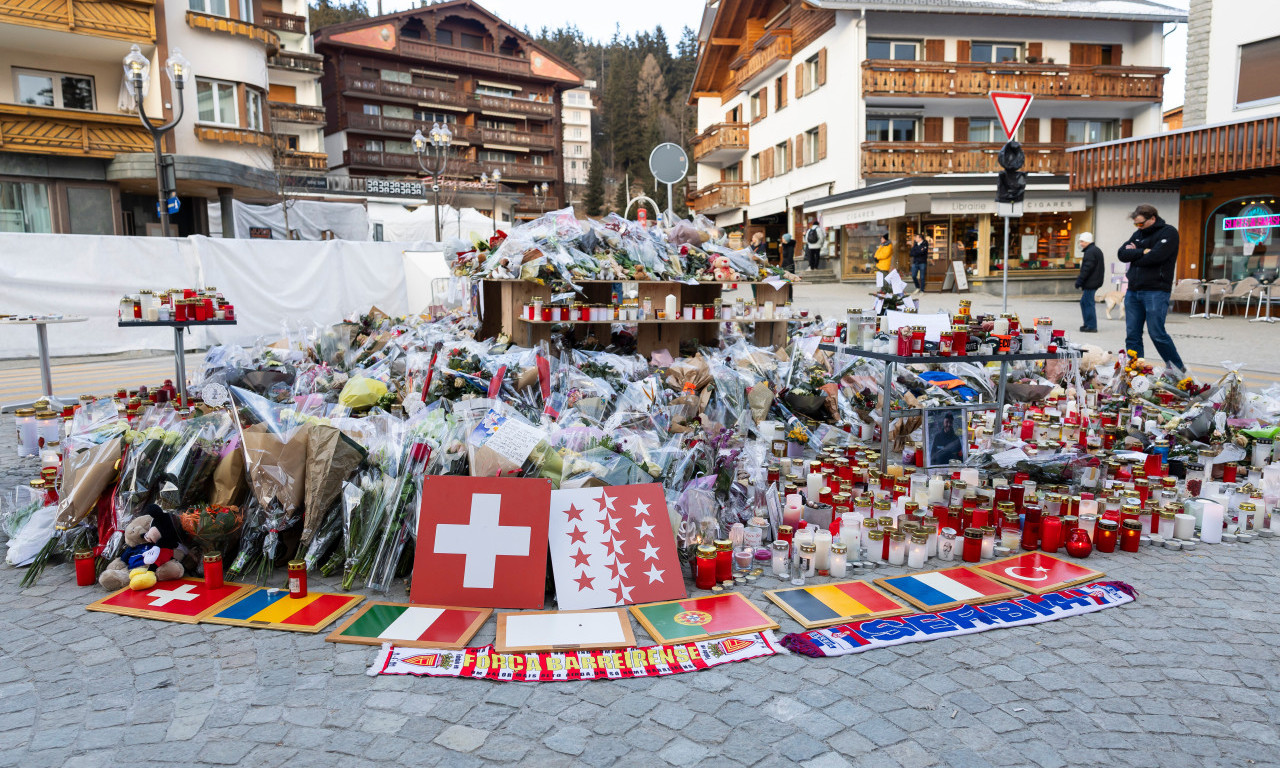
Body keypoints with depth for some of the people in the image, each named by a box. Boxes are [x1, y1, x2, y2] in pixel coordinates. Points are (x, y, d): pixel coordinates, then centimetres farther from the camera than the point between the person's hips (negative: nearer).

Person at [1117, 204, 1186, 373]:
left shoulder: (1168, 232, -3)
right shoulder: (1138, 233, 18)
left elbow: (1155, 256, -17)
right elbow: (1122, 254, 5)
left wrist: (1134, 254, -1)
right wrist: (1143, 252, -9)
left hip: (1156, 291, -7)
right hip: (1133, 291, 7)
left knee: (1157, 334, -7)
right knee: (1132, 335, 4)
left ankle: (1178, 369, 9)